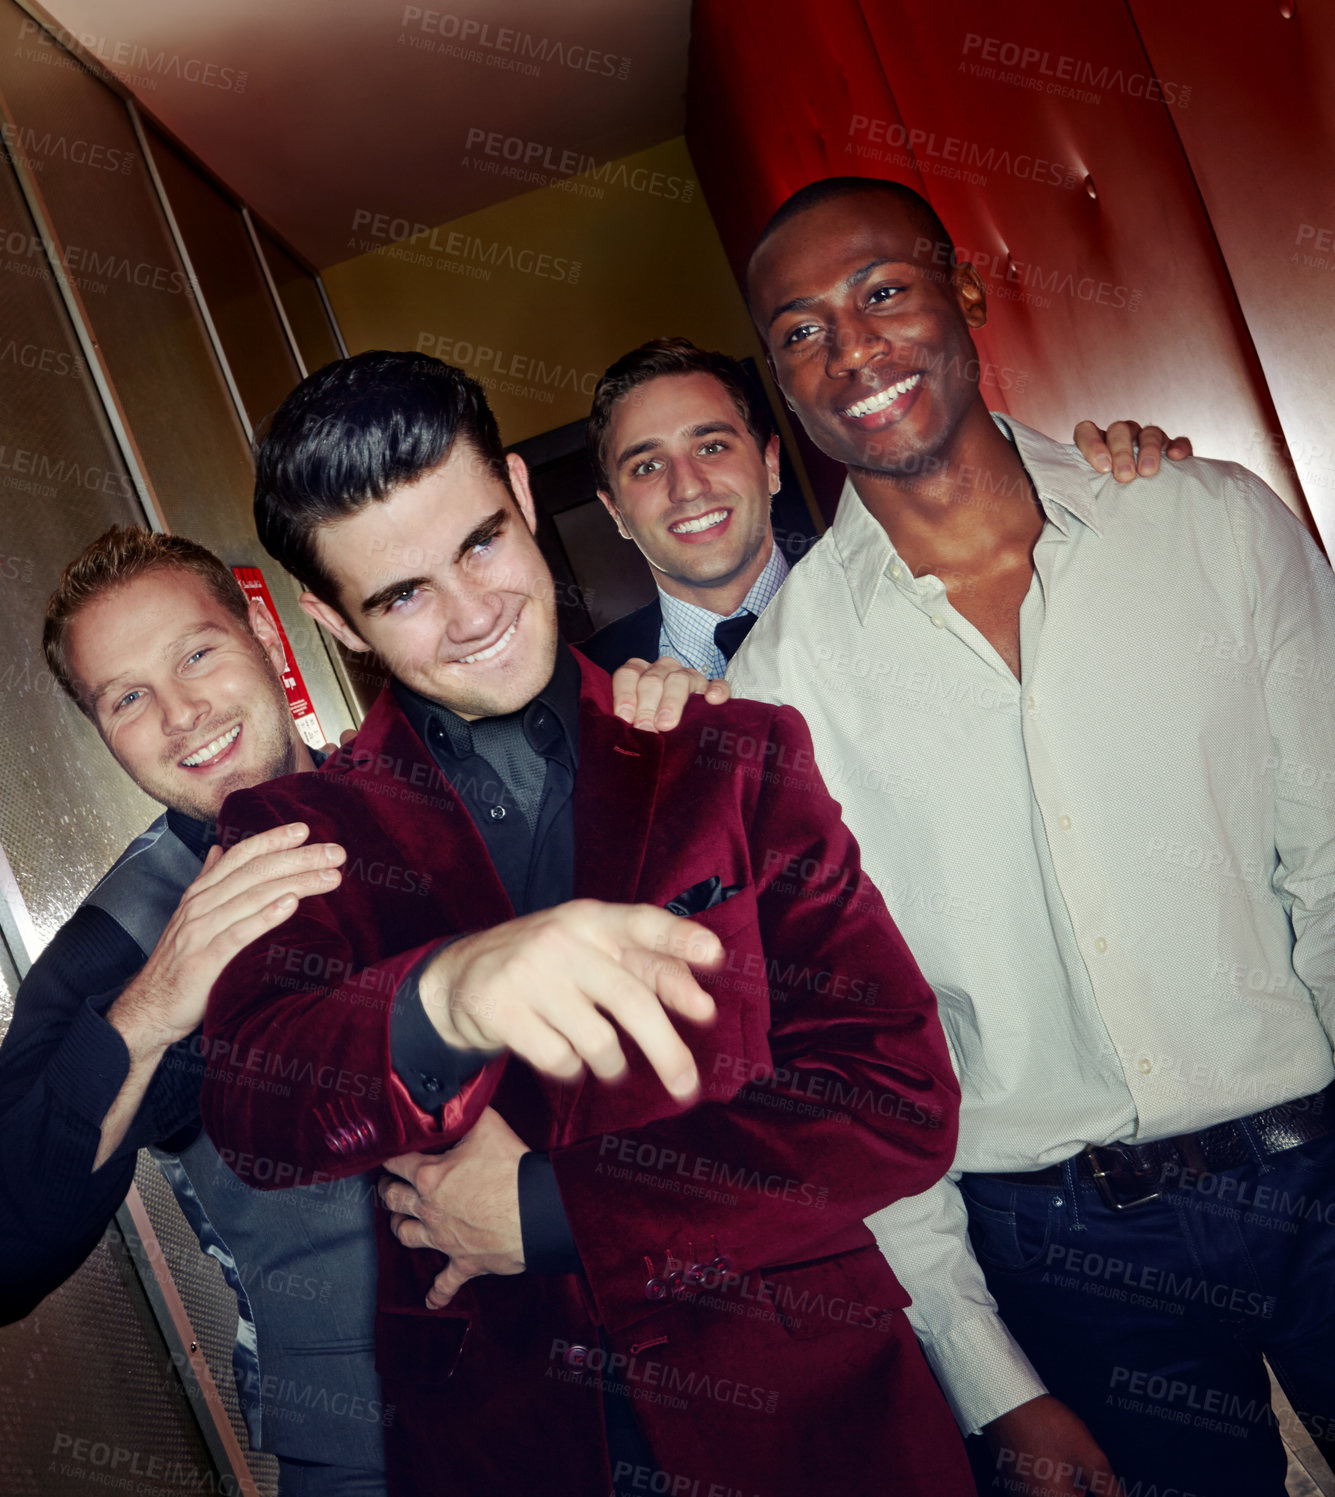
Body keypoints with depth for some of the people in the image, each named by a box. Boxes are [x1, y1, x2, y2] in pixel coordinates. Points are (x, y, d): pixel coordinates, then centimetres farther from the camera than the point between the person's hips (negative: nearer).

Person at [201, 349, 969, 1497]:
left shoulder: (739, 759, -3)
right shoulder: (298, 831, -1)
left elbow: (902, 1101, -8)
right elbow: (248, 1112, -17)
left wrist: (551, 1208, -13)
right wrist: (441, 998, -38)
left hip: (799, 1402, 0)